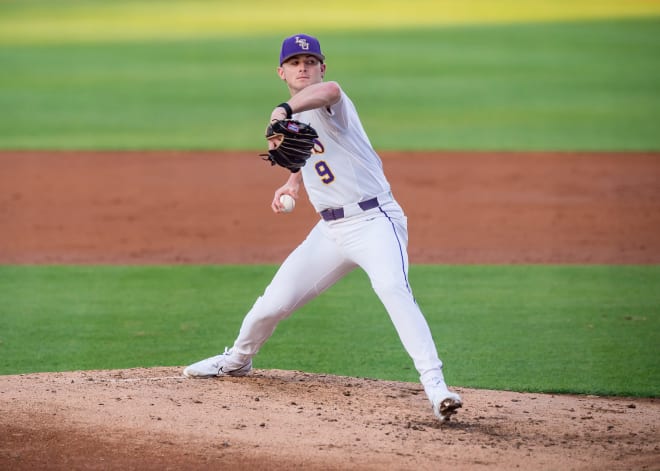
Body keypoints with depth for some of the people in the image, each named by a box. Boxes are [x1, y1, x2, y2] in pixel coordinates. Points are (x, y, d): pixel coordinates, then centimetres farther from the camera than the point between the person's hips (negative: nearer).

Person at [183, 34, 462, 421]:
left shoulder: (328, 104, -13)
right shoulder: (293, 118, 13)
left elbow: (329, 90, -40)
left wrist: (284, 110, -58)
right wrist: (294, 182, 14)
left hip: (374, 220, -7)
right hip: (331, 228, 7)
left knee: (393, 289, -33)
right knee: (273, 303, 10)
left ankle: (435, 384, -39)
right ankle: (238, 359, 39)